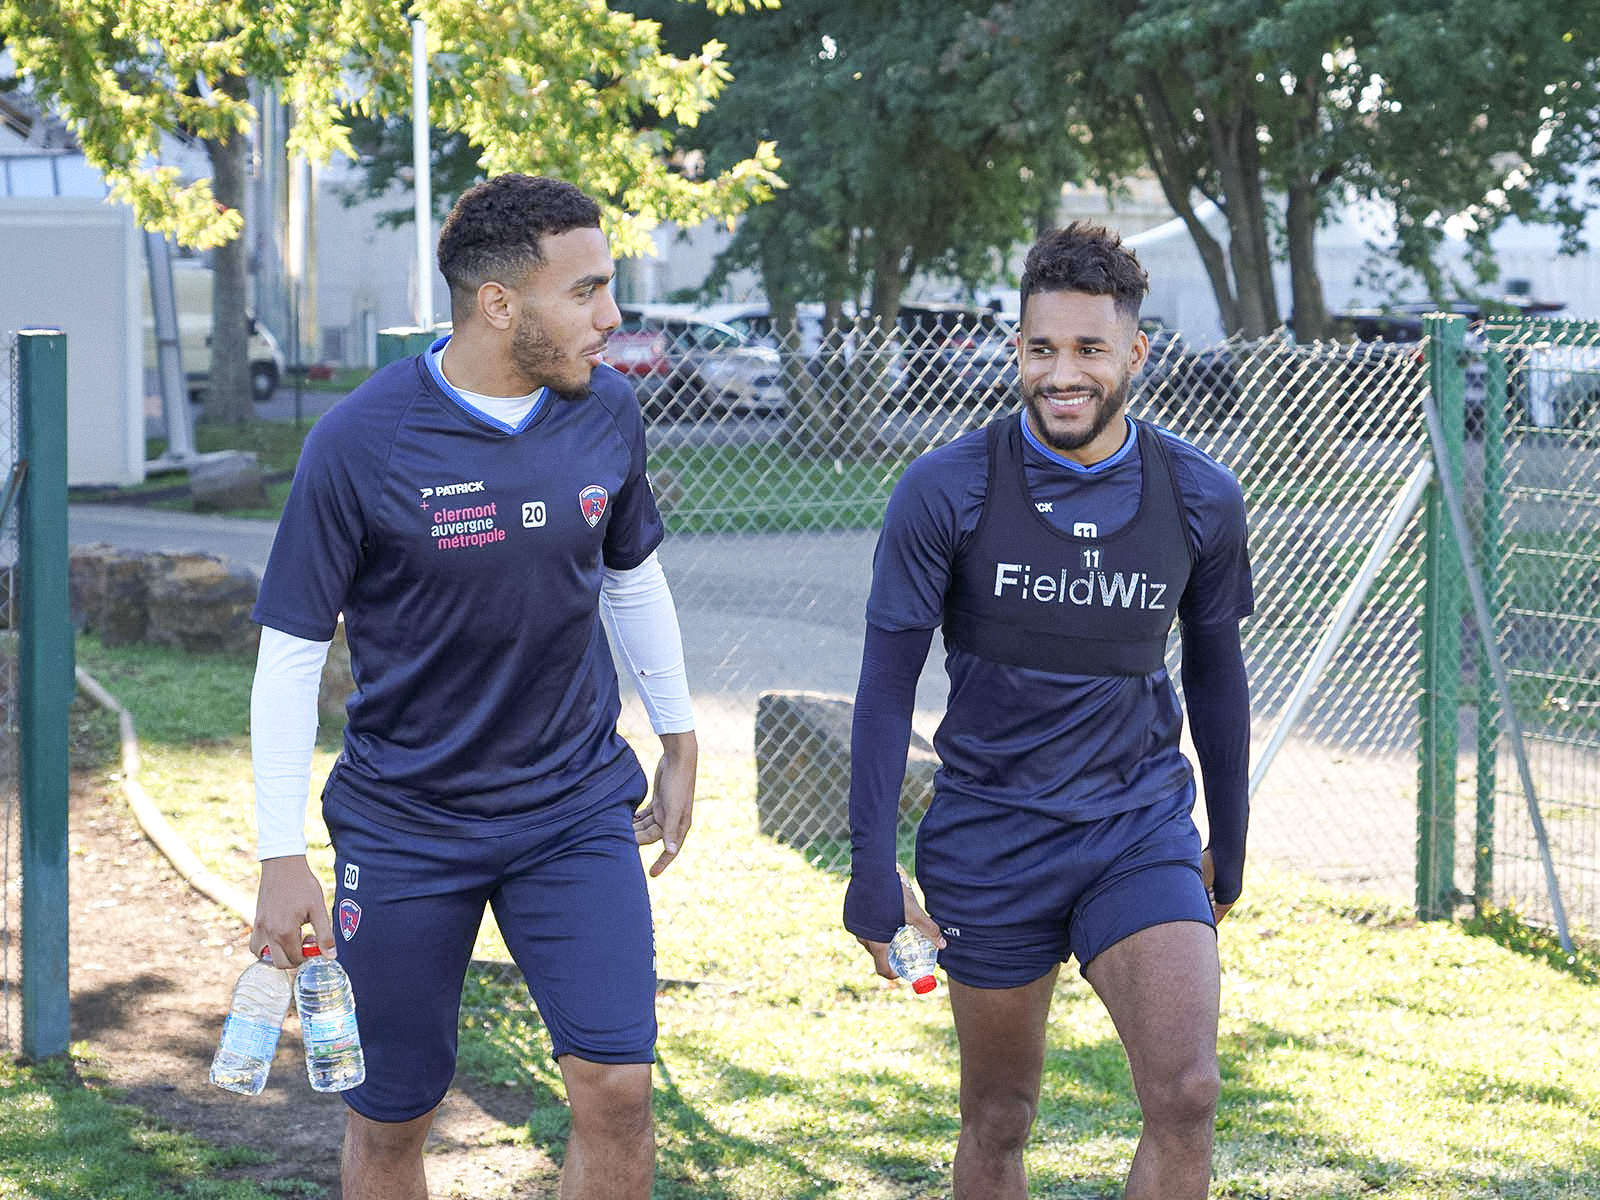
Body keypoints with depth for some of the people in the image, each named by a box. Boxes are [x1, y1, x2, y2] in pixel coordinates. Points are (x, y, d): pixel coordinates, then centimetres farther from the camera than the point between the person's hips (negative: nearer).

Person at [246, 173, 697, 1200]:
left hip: (577, 808, 3)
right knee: (392, 1117, 7)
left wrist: (679, 742, 18)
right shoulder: (360, 442, -16)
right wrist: (282, 858, -11)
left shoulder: (607, 411, -4)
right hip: (406, 826, -2)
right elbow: (292, 650, -10)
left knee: (618, 1087, -8)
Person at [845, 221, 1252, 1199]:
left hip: (1143, 827, 1)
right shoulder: (945, 493, -10)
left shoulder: (1200, 499, -3)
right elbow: (887, 685, -5)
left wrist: (1229, 844, 18)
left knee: (1187, 1097, -16)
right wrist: (873, 872, -7)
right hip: (990, 837, -1)